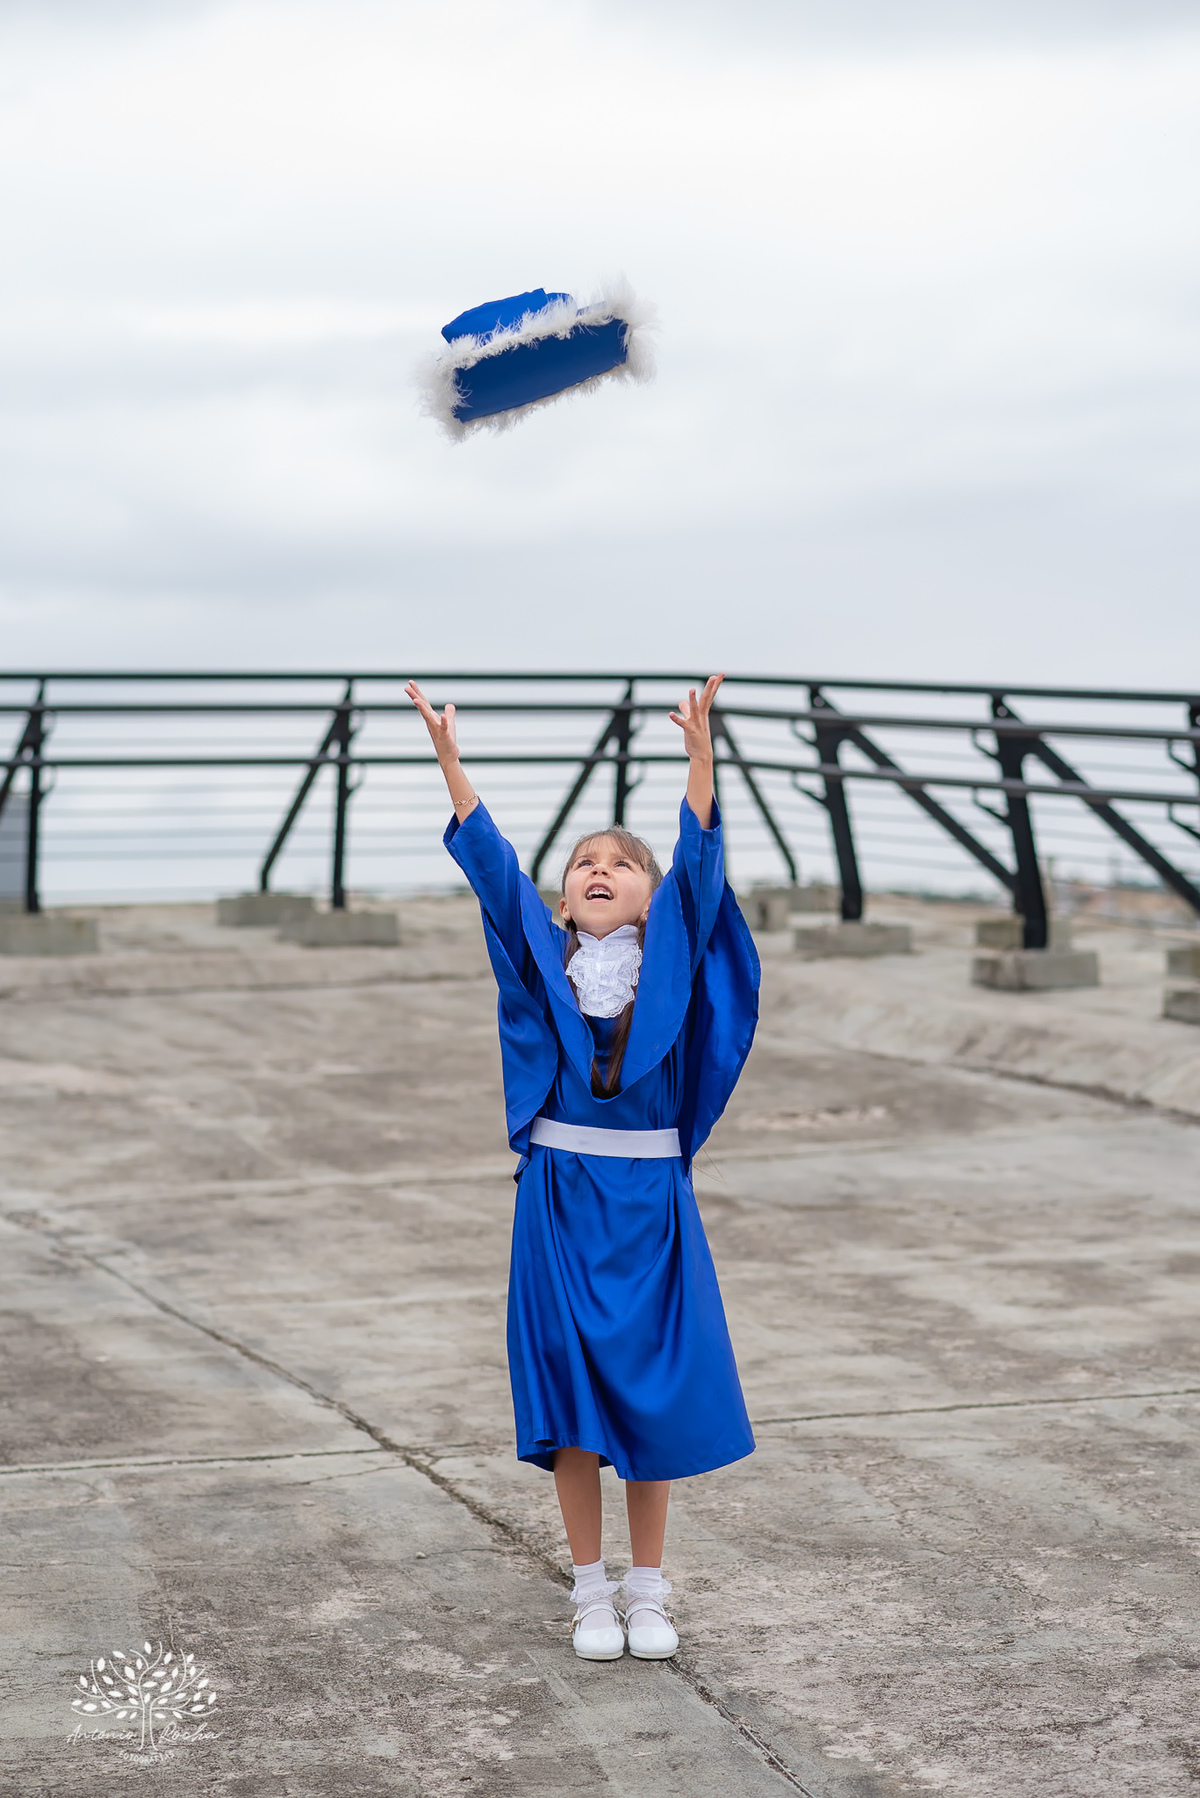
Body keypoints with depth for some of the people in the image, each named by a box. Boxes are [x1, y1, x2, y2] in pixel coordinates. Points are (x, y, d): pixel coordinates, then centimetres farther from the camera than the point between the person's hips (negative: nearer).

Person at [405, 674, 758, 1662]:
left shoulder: (672, 959, 2)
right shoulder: (542, 959, 4)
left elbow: (699, 867, -11)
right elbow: (493, 867, -6)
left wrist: (700, 754, -24)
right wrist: (451, 761, -17)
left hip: (651, 1201, 0)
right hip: (560, 1198, 0)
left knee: (653, 1387, 4)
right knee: (571, 1390, 3)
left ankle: (648, 1590, 17)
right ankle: (593, 1591, 15)